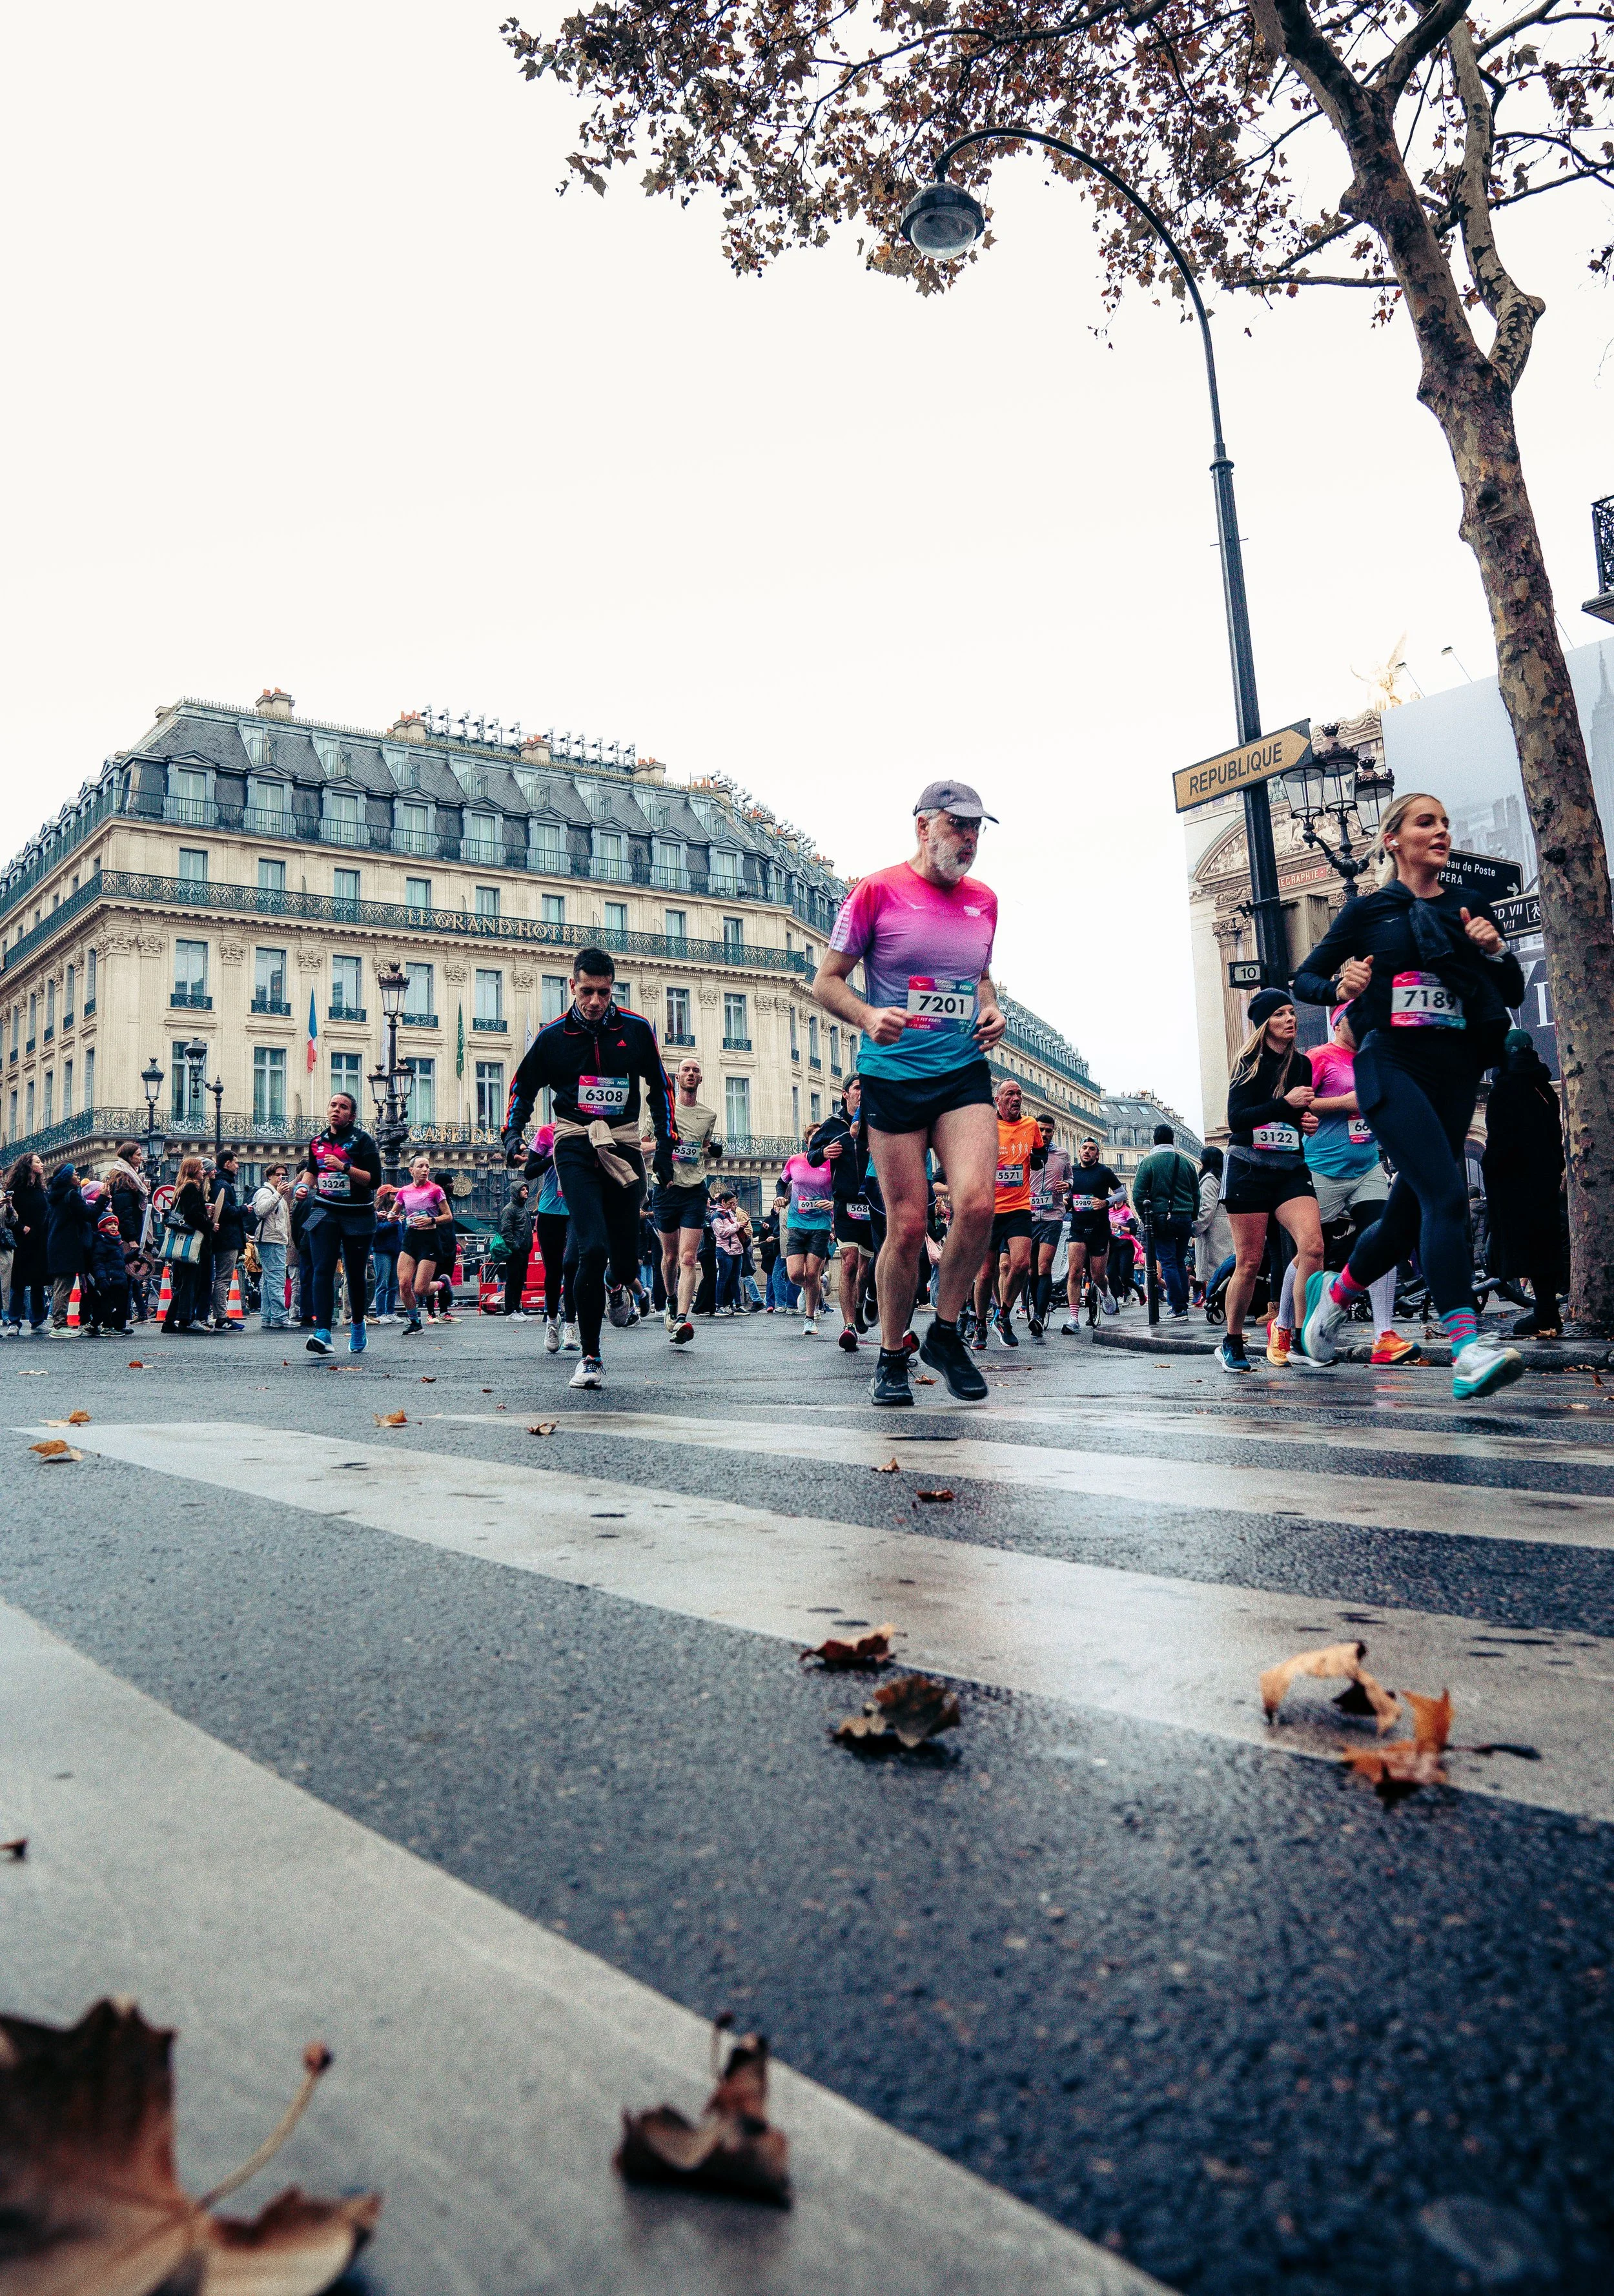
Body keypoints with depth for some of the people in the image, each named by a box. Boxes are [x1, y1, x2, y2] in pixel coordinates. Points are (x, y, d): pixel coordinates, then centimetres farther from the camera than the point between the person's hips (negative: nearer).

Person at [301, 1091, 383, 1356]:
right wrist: (304, 1187, 9)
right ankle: (322, 1333, -23)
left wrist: (344, 1167, -21)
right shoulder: (317, 1141, 10)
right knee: (323, 1270, -14)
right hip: (324, 1212, 3)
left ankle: (357, 1325, 31)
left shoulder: (362, 1140, -4)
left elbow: (374, 1180, -12)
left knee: (356, 1274, 7)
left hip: (358, 1215, -2)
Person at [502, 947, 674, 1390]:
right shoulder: (553, 1036, 1)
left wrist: (665, 1145, 9)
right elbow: (524, 1087, 15)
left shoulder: (636, 1029, 3)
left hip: (624, 1143, 2)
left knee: (626, 1248, 5)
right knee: (592, 1249, -17)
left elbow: (659, 1088, 14)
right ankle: (591, 1357, -6)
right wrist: (512, 1133, 0)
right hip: (576, 1145, -2)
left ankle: (619, 1287, 46)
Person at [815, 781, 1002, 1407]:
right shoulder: (877, 892, -3)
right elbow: (827, 981, -1)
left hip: (963, 1071, 4)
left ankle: (945, 1332, 7)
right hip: (892, 1074, -3)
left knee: (976, 1203, -16)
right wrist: (867, 1017, -20)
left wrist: (991, 1010, 7)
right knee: (907, 1225, -3)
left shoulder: (983, 901, 12)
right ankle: (892, 1356, 17)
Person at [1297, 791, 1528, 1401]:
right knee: (1446, 1194, -23)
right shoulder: (1369, 910, 8)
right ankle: (1467, 1348, -29)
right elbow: (1304, 979, 12)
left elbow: (1513, 996, 18)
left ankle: (1333, 1294, 33)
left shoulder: (1470, 910, 17)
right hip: (1391, 1064, -4)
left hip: (1456, 1073, 5)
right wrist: (1340, 987, -9)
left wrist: (1496, 951, -2)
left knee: (1408, 1215, 7)